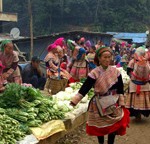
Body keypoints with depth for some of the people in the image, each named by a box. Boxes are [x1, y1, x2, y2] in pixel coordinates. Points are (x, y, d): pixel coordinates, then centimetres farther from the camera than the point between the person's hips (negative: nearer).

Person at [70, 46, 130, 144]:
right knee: (99, 127, 12)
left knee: (113, 127, 8)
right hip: (99, 105, -1)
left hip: (114, 105, 2)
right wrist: (74, 101, -21)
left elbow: (120, 89, 2)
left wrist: (121, 103, 0)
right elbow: (85, 88, -14)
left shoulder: (115, 71, -4)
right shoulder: (94, 73, -11)